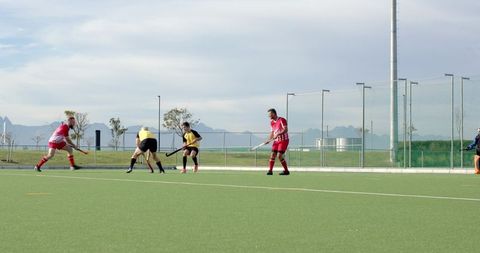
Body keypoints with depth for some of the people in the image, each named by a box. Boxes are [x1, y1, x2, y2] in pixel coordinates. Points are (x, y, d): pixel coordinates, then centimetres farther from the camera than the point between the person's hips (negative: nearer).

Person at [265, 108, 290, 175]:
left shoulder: (282, 120, -12)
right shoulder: (272, 122, 11)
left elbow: (285, 130, -21)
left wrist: (278, 134, -32)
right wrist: (268, 140, 6)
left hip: (283, 140, -7)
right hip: (276, 141, 7)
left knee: (280, 156, -13)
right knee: (273, 154, -5)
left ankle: (286, 171, -1)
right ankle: (270, 170, -3)